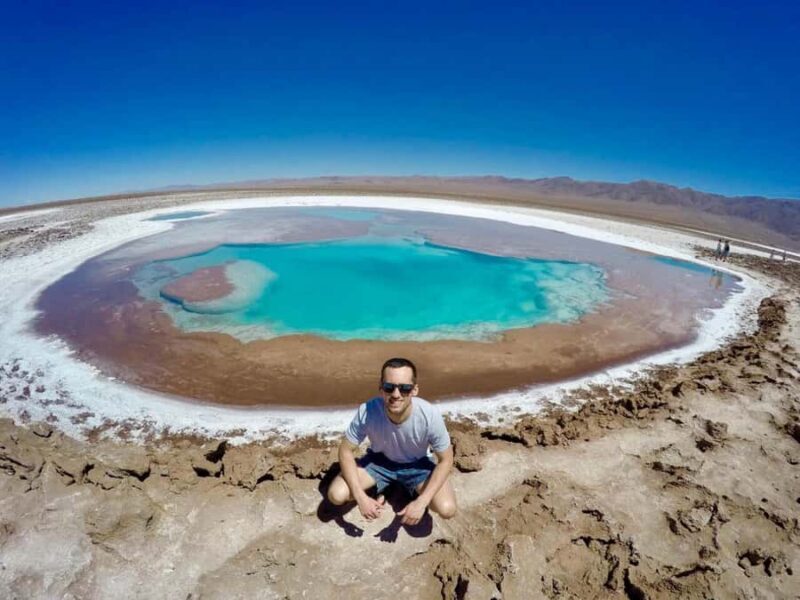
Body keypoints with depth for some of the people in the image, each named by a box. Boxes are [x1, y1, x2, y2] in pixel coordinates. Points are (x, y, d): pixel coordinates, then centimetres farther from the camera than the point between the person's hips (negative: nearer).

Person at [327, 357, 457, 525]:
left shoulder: (430, 416, -34)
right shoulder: (367, 412, -33)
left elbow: (445, 460, -18)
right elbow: (345, 451, -17)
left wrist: (422, 502, -27)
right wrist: (361, 497, -26)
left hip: (417, 465, 0)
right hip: (379, 460, 1)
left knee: (446, 509, -22)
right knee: (336, 494, -18)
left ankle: (415, 492, 11)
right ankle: (381, 487, 12)